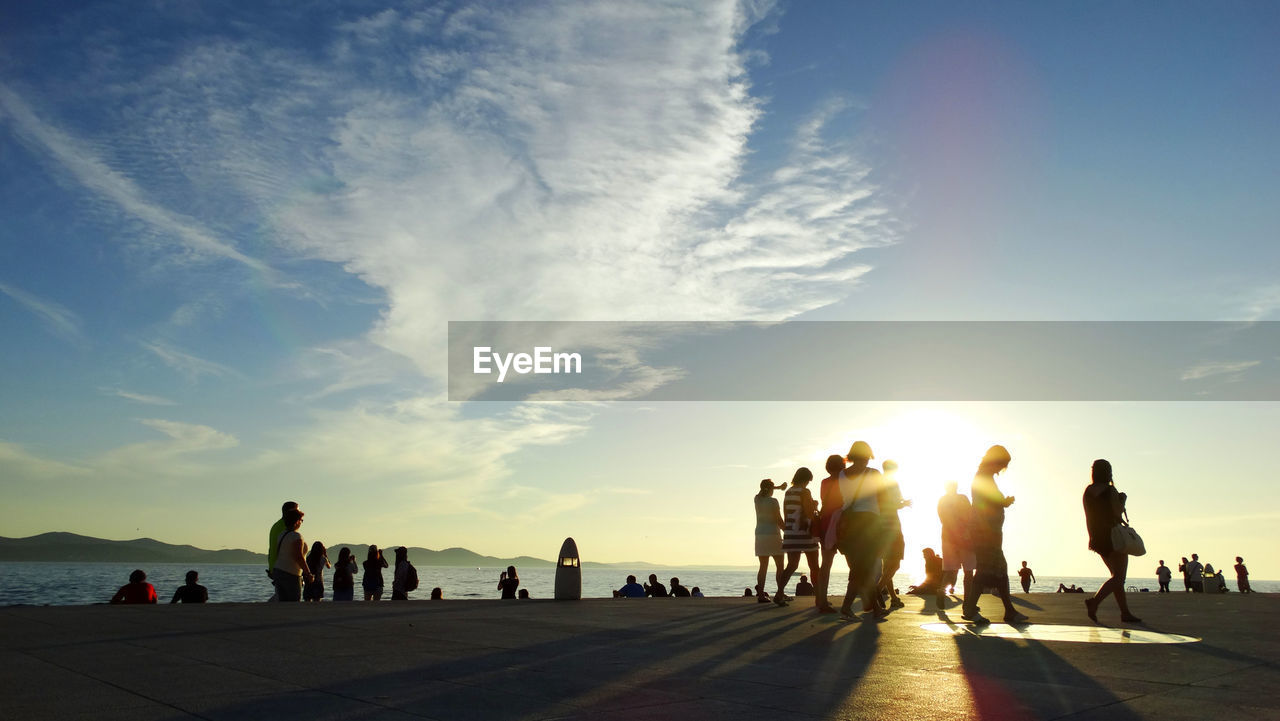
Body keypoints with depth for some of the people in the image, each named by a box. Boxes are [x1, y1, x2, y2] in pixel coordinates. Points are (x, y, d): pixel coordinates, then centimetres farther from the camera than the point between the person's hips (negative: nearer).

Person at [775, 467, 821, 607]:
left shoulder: (787, 492, 11)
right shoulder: (805, 492, -10)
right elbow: (809, 514, -16)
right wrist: (815, 505, 3)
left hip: (790, 533, 6)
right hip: (804, 532, -6)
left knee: (792, 565, 4)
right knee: (814, 566, 7)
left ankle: (780, 594, -12)